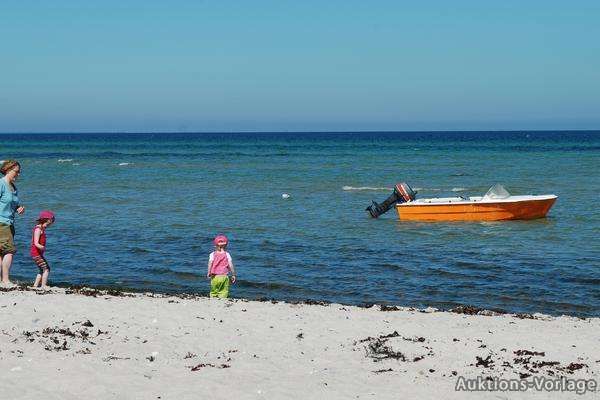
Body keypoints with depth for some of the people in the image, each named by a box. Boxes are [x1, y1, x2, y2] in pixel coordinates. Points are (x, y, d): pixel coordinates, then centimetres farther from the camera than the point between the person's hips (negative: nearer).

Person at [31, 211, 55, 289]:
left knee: (42, 269, 18)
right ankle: (43, 286, -10)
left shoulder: (42, 229, 11)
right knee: (46, 269, -10)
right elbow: (36, 244, -27)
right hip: (36, 253, -10)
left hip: (38, 253, 10)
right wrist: (42, 248, -43)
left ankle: (35, 285, 21)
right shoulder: (38, 229, -18)